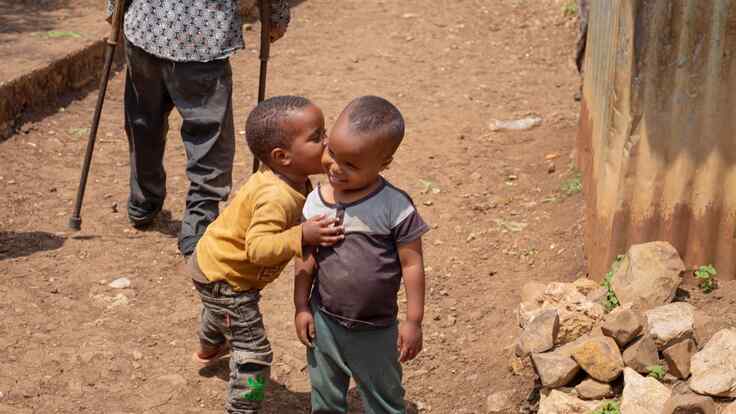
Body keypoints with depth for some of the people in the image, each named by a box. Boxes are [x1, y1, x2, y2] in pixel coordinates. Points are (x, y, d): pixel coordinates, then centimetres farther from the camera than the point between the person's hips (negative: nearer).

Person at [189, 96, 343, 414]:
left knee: (219, 313, 40)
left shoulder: (294, 183, -9)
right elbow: (258, 247, -44)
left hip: (213, 263, 11)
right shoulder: (276, 197, -39)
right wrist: (302, 236, -52)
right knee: (253, 352, -7)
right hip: (223, 279, -10)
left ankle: (209, 349, 71)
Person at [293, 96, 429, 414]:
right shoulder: (315, 202, -8)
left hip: (376, 332, -3)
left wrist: (413, 321, -10)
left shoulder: (395, 207, -19)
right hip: (324, 324, 3)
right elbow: (306, 259, 3)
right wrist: (301, 307, 3)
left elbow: (411, 265, -13)